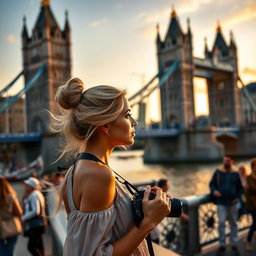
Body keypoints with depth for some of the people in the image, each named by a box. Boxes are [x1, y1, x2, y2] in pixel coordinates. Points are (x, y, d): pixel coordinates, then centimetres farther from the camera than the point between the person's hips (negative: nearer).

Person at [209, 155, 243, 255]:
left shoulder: (235, 173, 1)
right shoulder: (218, 172, -2)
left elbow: (240, 187, 9)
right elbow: (212, 183, 4)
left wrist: (238, 197, -5)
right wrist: (214, 191, -15)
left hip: (232, 203, 2)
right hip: (221, 202, -1)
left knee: (233, 223, 11)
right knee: (221, 223, -4)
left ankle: (234, 245, 25)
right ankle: (222, 245, 10)